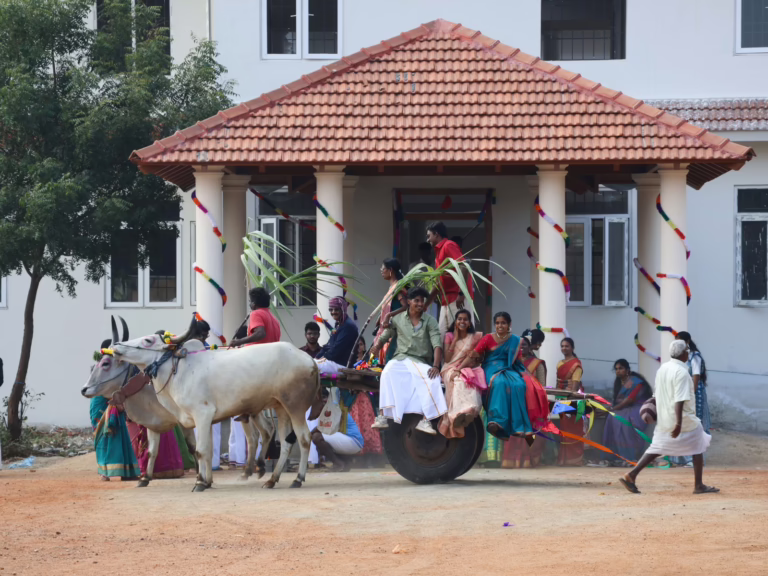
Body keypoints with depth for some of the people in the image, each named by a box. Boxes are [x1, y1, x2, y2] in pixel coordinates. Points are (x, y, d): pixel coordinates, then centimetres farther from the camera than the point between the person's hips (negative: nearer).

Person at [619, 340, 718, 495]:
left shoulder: (662, 369, 7)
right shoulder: (681, 372, -18)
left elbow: (658, 395, 16)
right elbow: (680, 400, -26)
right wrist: (679, 423, -31)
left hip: (664, 418, 8)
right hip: (684, 419, -8)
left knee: (657, 448, 10)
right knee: (698, 448, 9)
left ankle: (631, 475, -4)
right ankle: (698, 486, 11)